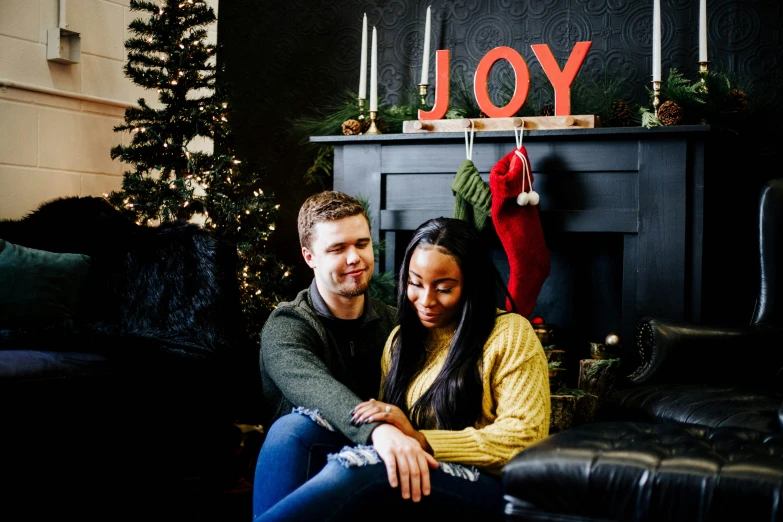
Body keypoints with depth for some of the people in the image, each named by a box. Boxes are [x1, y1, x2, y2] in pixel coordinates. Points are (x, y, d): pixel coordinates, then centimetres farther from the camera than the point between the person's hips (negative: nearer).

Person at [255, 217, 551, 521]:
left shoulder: (510, 335, 0)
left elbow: (524, 440, -8)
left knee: (360, 469, -36)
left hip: (488, 488, -5)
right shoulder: (401, 339, 18)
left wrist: (419, 439, -15)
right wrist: (383, 432, -11)